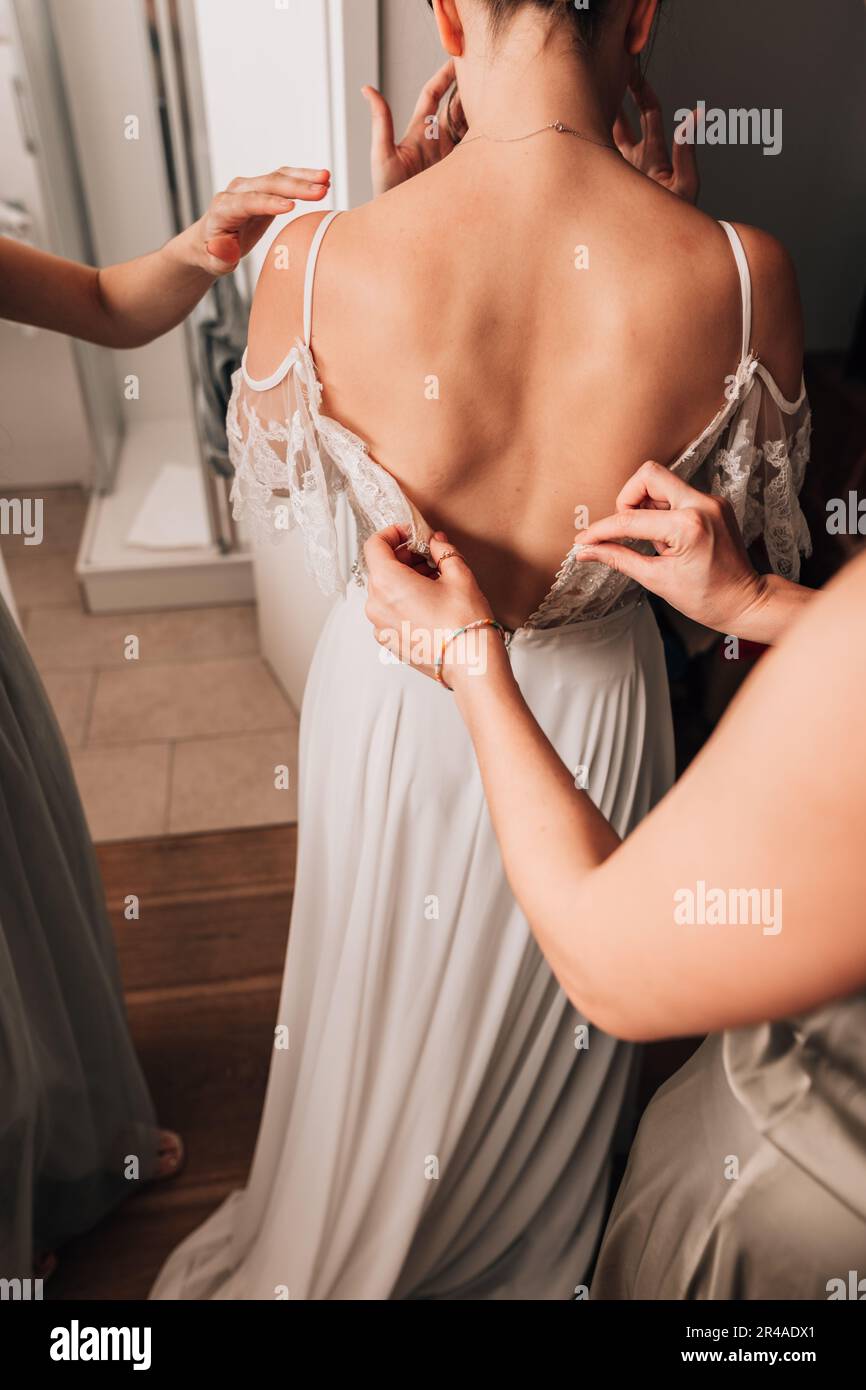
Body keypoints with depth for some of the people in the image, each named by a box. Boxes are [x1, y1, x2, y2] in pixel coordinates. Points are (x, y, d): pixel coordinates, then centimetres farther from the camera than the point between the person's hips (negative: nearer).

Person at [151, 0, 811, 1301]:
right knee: (557, 1002, 30)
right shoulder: (741, 274, -23)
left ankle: (339, 1251, 61)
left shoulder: (322, 262, -24)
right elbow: (760, 522, -3)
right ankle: (527, 1249, 61)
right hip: (595, 704, 0)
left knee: (385, 1008, 30)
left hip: (394, 703, 1)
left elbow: (267, 478, -3)